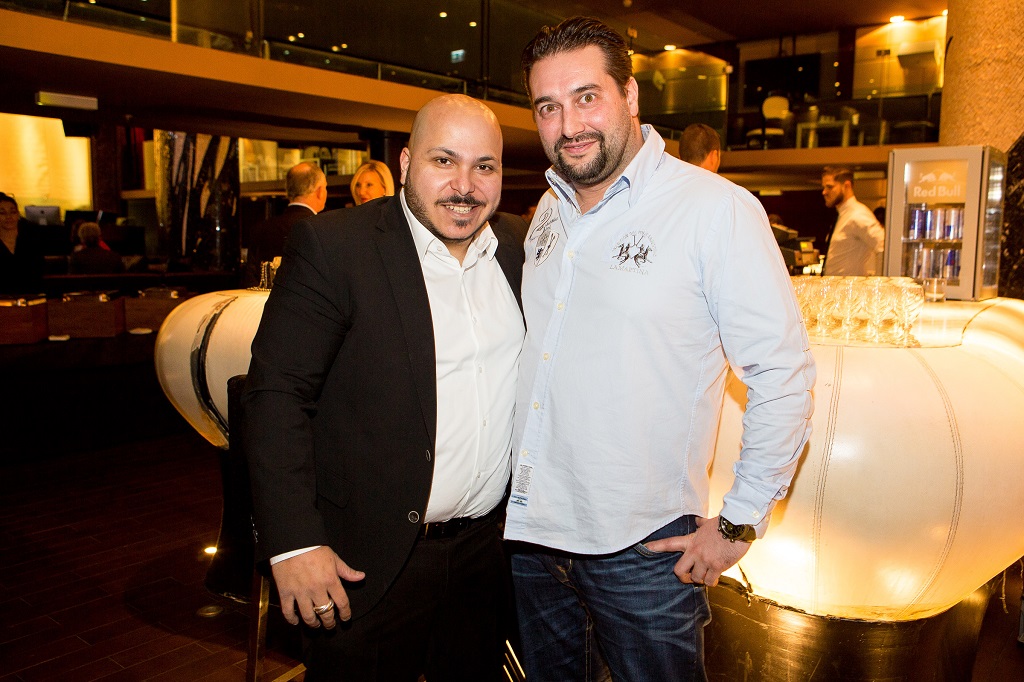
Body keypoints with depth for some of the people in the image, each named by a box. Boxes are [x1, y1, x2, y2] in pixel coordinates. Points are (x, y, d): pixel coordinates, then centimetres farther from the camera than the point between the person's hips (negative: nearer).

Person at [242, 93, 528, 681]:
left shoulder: (520, 248, 3)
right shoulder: (332, 247, -13)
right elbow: (277, 393, -15)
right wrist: (294, 544, -19)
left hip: (488, 547, 5)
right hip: (369, 563, -5)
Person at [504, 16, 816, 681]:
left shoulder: (717, 209, -13)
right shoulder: (550, 210, 7)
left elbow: (784, 374, -12)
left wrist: (739, 525, -10)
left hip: (643, 549, -5)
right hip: (532, 528, 6)